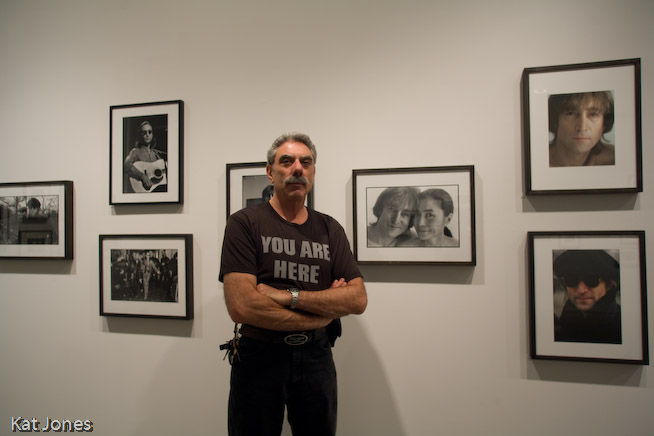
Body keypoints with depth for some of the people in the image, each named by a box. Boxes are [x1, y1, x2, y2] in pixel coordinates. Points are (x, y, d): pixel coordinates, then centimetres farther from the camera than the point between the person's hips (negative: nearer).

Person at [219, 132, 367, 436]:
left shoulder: (329, 229, 4)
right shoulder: (244, 223, -8)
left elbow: (358, 300, -6)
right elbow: (241, 306, -20)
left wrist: (287, 295, -18)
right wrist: (323, 312, -12)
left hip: (316, 357, 4)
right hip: (259, 357, -3)